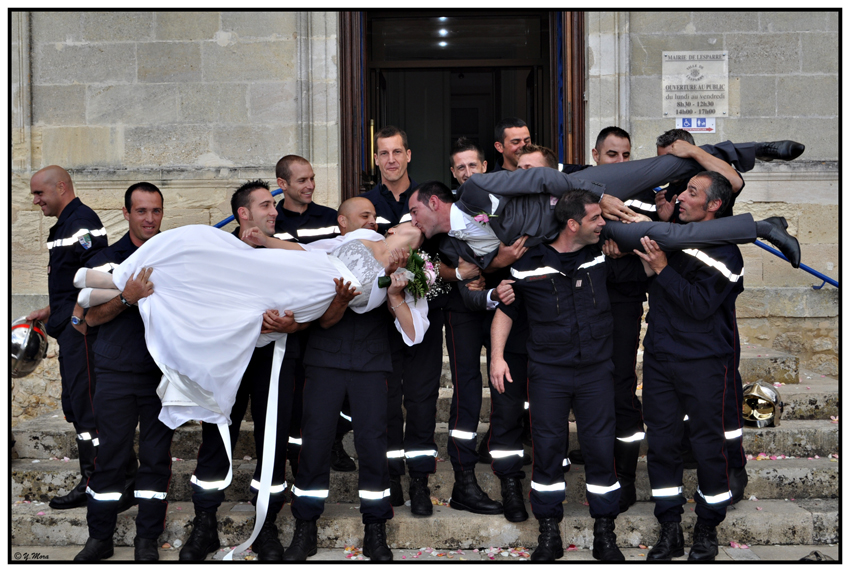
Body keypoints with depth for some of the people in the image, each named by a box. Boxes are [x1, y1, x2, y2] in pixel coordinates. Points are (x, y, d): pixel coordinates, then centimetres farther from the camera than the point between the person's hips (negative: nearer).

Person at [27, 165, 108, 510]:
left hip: (82, 326, -11)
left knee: (84, 403, -8)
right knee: (75, 405, 13)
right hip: (71, 327, 11)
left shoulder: (82, 221, -13)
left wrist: (78, 314, -23)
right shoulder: (64, 225, 20)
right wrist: (50, 312, 23)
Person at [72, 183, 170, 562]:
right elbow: (92, 316, -4)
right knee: (110, 455, 3)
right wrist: (128, 297, -21)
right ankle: (100, 537, 16)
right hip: (116, 374, -1)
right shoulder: (106, 259, 5)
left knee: (157, 456, 5)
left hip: (164, 373, 1)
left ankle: (147, 539, 15)